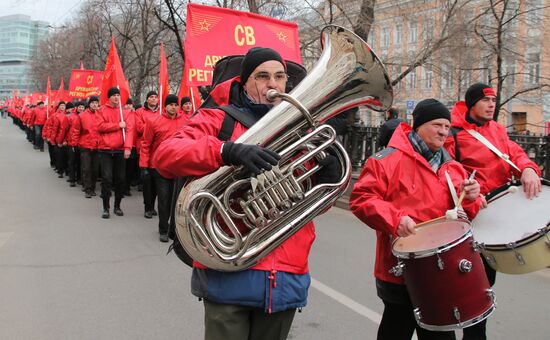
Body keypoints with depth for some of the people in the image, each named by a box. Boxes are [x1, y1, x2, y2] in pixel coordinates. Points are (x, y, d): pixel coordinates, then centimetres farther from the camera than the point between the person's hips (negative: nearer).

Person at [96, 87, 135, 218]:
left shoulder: (126, 112, 6)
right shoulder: (102, 110, 4)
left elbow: (129, 130, -4)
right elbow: (100, 126, -9)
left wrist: (128, 147, -16)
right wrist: (118, 125, -11)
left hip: (120, 150, 2)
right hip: (105, 150, -2)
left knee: (120, 178, 6)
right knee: (107, 178, -5)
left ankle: (117, 206, 20)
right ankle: (106, 208, 4)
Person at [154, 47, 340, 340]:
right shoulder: (219, 119, 1)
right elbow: (165, 155, -15)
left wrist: (328, 177, -8)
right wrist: (229, 151, -29)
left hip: (286, 279, 4)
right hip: (229, 273, -4)